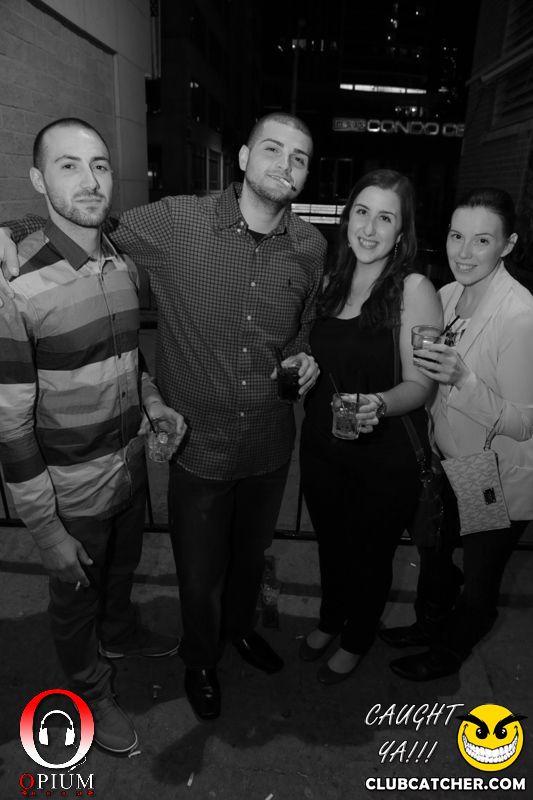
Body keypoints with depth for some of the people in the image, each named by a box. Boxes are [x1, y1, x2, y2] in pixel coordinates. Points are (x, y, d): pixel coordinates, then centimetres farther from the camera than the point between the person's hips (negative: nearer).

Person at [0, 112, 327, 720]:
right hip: (198, 446, -3)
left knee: (251, 554, 27)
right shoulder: (175, 223, -14)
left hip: (270, 444, 4)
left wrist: (304, 360, -7)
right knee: (200, 573, 17)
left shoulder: (312, 247, -2)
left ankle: (239, 625, 61)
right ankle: (200, 659, 51)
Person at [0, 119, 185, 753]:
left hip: (131, 463, 6)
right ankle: (91, 692, 50)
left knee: (123, 569, 31)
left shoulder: (123, 265, -2)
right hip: (72, 489, -6)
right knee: (75, 600, 21)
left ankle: (121, 635, 62)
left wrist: (153, 402, -2)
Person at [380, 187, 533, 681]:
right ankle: (429, 624, 54)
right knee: (433, 553, 26)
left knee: (479, 580, 17)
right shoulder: (447, 296, -6)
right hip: (449, 464, 6)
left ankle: (450, 651, 45)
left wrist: (462, 380, -37)